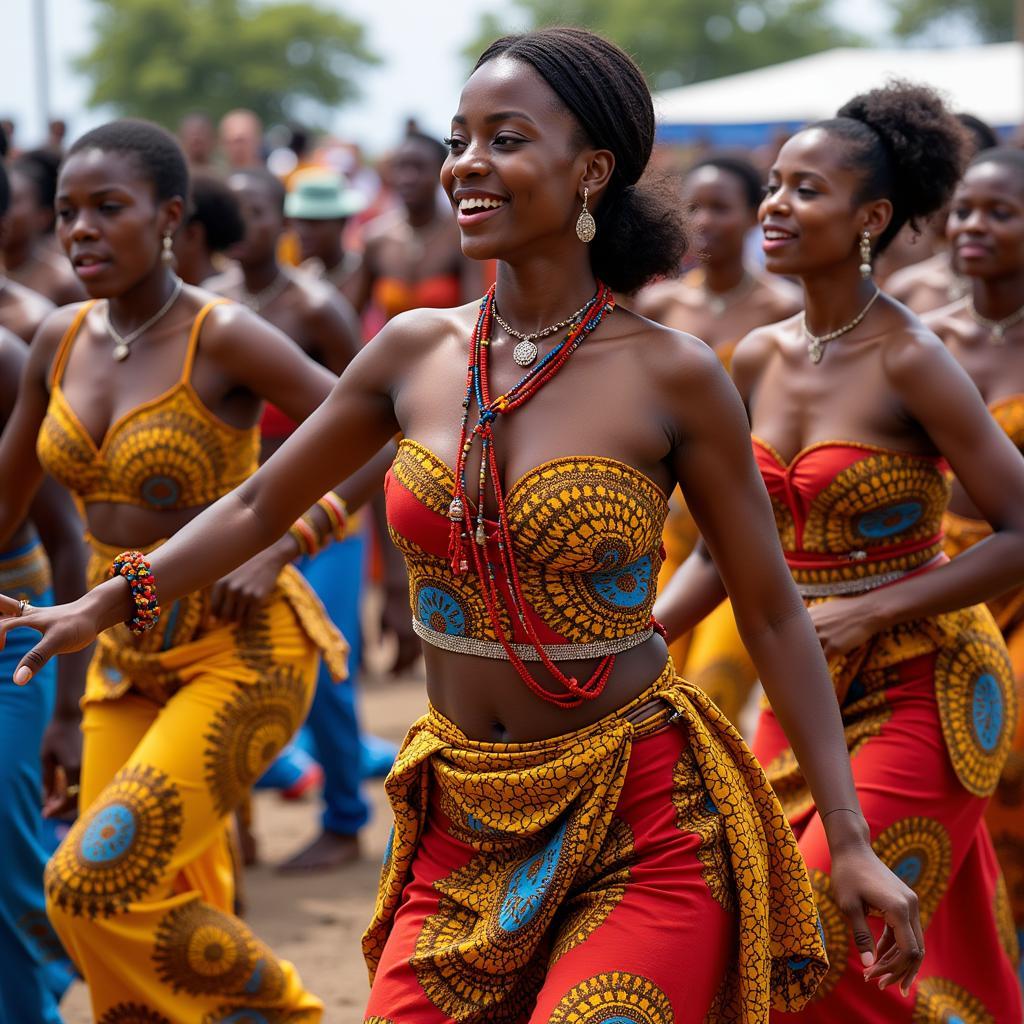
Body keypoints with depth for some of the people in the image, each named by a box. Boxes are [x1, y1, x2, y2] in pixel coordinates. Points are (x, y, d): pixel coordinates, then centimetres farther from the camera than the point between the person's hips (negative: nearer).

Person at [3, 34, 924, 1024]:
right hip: (464, 832, 4)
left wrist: (851, 842, -6)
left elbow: (771, 614, -4)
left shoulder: (671, 377, -9)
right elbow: (260, 507, 14)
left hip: (642, 831, -4)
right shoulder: (417, 350, 1)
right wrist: (104, 605, 5)